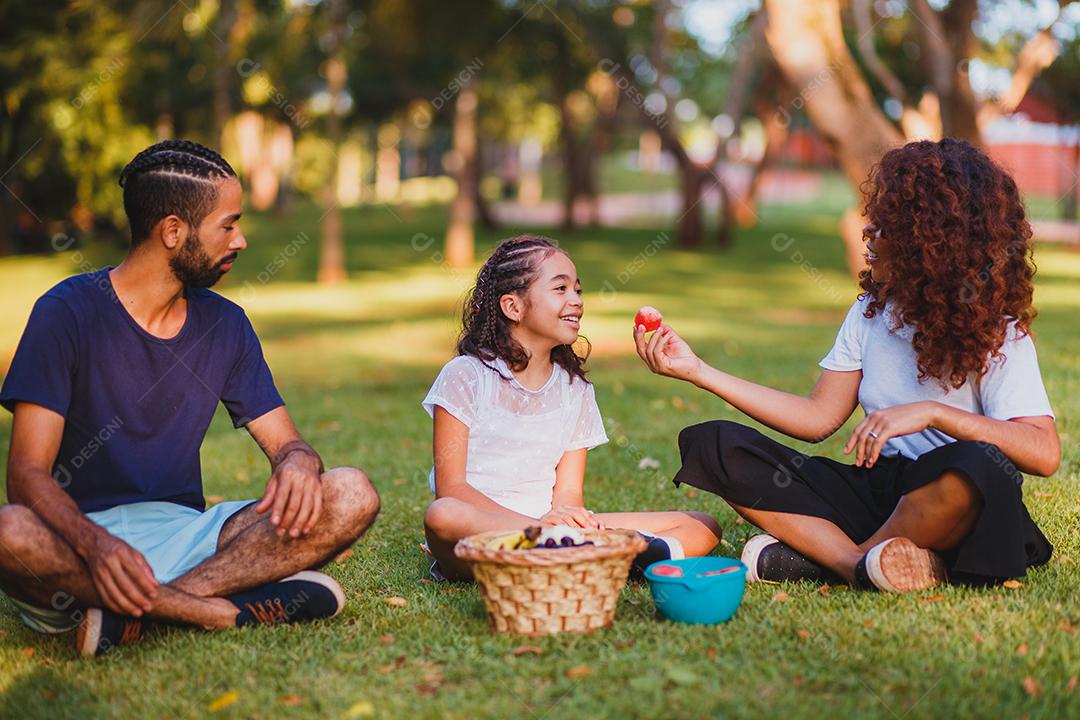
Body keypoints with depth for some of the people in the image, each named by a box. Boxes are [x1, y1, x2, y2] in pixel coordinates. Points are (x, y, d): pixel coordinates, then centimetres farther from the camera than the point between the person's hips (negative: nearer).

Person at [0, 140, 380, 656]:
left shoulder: (225, 324, 9)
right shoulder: (68, 313, -6)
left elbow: (286, 443, 10)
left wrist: (296, 464, -18)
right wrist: (95, 545, -35)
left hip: (187, 533, 5)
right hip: (81, 537, -4)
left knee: (352, 496, -17)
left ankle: (136, 615, -27)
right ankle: (232, 609, -27)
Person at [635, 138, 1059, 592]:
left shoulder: (997, 333, -8)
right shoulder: (870, 314, 8)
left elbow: (1045, 453, -21)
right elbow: (819, 418, 10)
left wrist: (932, 413, -30)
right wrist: (698, 372, 6)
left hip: (951, 503, -5)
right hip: (874, 494, 5)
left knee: (976, 465, -41)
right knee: (715, 445, -10)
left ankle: (816, 556, -19)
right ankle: (866, 564, -27)